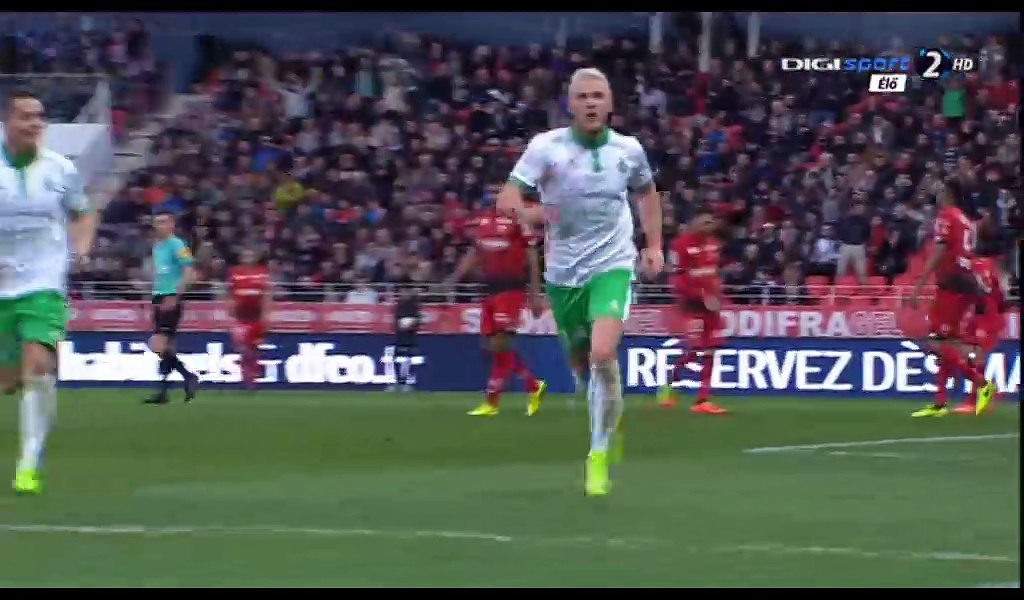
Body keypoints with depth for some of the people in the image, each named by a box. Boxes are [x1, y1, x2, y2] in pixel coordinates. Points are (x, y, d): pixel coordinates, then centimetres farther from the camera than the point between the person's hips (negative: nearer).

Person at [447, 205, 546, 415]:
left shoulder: (518, 217, -8)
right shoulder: (482, 218, 11)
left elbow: (531, 258, -6)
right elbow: (474, 254, 20)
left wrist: (535, 295, -6)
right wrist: (452, 280, 14)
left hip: (511, 289, -7)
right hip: (489, 288, 7)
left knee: (500, 344, -8)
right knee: (491, 345, 7)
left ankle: (491, 402, -3)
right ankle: (534, 385, 22)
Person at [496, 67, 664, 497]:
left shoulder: (629, 150, 0)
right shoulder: (546, 147, -7)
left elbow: (647, 193, 21)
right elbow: (507, 197, -15)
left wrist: (654, 245, 11)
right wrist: (526, 212, -38)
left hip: (612, 267, -1)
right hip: (563, 272, 1)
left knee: (603, 355, -24)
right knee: (583, 365, 12)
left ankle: (599, 456, -12)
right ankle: (611, 420, 47)